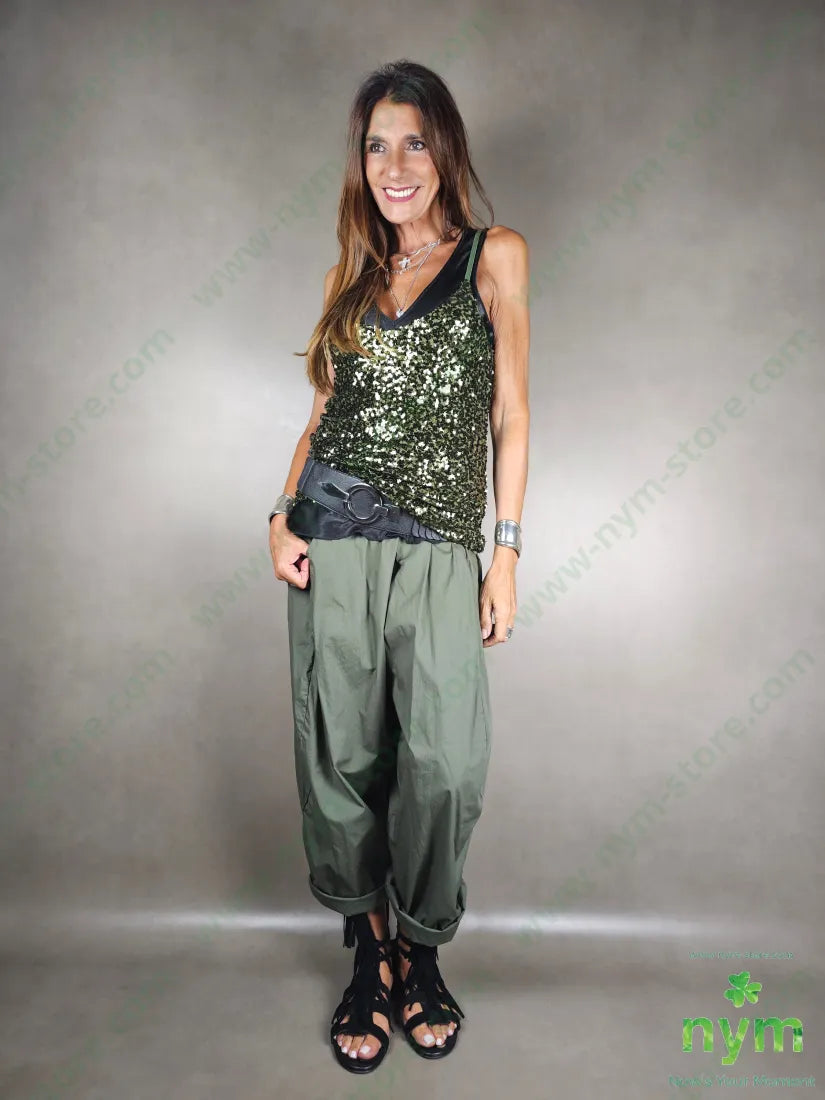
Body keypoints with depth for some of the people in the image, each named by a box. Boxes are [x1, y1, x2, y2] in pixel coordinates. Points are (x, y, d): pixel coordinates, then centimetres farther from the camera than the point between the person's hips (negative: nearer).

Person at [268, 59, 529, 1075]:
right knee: (340, 758, 4)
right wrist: (284, 514, 1)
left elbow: (509, 415, 5)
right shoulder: (351, 275, 17)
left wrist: (506, 551, -1)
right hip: (333, 539, 3)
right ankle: (369, 956, 25)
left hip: (440, 548, -2)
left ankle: (421, 951, 20)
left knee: (446, 762, -7)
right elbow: (322, 413, 17)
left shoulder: (495, 256, 9)